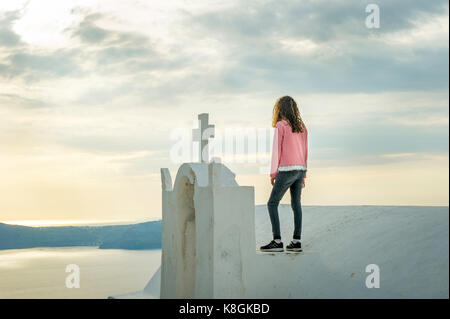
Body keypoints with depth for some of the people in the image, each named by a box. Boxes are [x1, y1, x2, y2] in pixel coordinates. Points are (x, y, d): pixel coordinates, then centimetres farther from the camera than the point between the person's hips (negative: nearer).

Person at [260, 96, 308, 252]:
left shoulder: (281, 125, -7)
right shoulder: (301, 126, 12)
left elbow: (277, 150, -8)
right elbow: (305, 151, 14)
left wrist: (273, 173, -2)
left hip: (287, 169, -7)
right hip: (300, 169, 7)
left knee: (272, 203, -1)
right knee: (296, 204, 11)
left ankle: (277, 241, -9)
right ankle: (296, 241, 10)